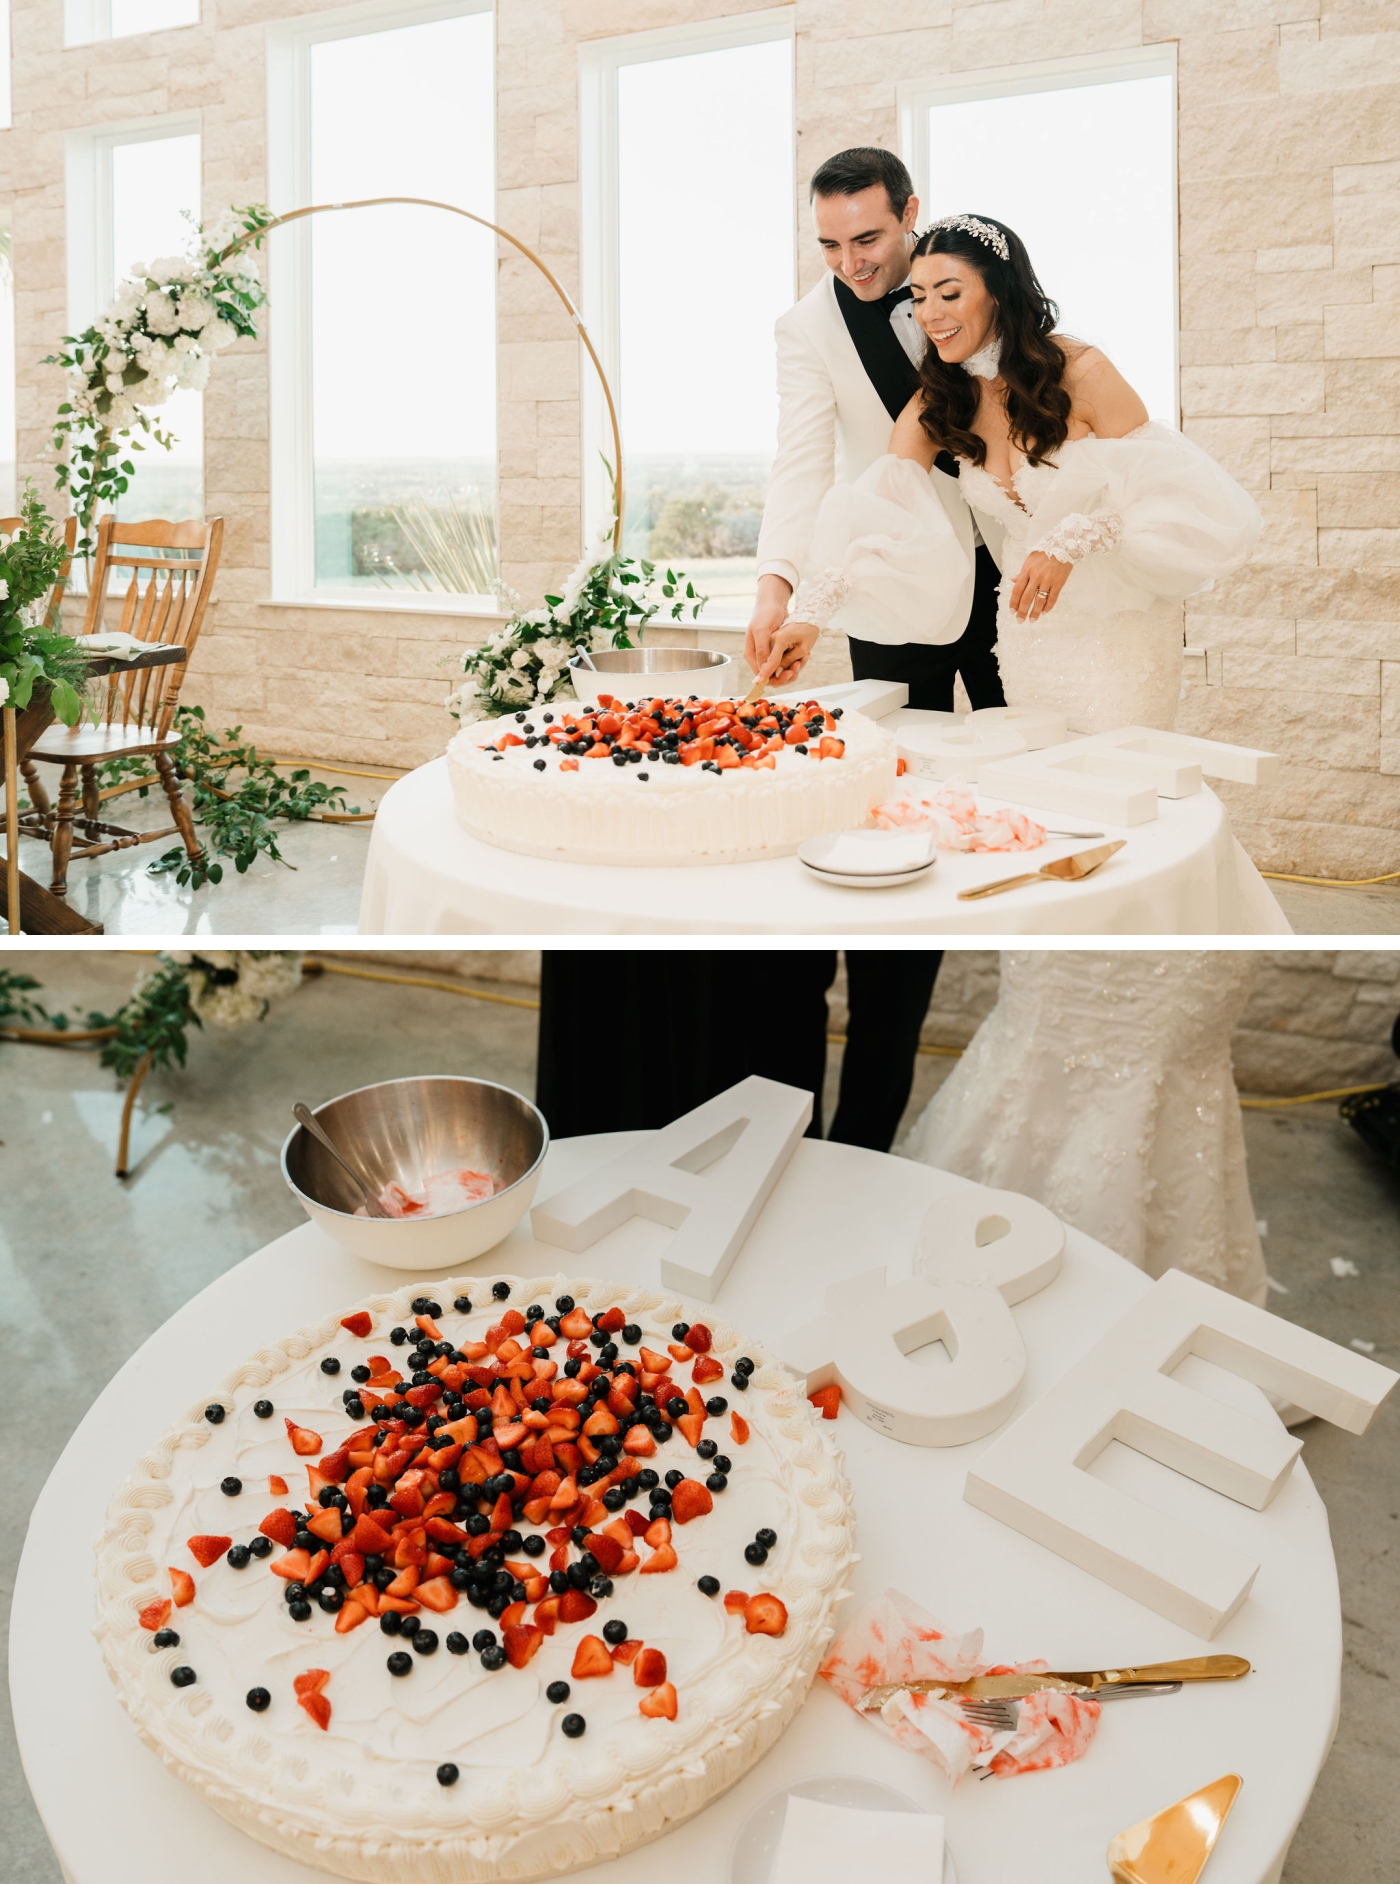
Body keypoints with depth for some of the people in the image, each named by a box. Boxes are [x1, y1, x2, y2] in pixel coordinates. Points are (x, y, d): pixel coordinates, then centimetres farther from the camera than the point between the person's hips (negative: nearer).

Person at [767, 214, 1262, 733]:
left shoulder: (1080, 372, -15)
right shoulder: (935, 404, -2)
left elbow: (1162, 487, -12)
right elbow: (874, 517, -14)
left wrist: (1071, 543, -26)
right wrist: (809, 614, -28)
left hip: (1116, 626, -4)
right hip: (1027, 628, 4)